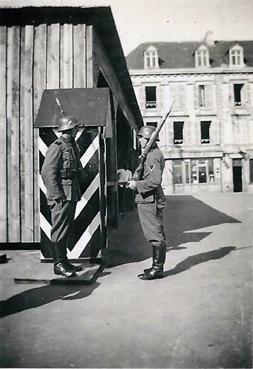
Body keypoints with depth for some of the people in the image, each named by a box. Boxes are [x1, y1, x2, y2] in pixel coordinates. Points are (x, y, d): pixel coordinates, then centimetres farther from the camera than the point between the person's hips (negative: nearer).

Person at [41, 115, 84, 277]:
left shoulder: (72, 146, 16)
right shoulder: (57, 147, -12)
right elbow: (47, 172, -18)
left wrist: (77, 192, 16)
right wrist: (58, 196, -21)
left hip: (72, 195, 9)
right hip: (62, 196, -9)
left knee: (67, 229, 15)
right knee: (60, 230, -2)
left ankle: (64, 261, 25)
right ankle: (59, 264, 7)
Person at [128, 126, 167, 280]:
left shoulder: (154, 156, -16)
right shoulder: (150, 154, 17)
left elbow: (155, 181, -24)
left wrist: (137, 185, -15)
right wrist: (134, 180, 12)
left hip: (151, 201, -11)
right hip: (147, 200, 11)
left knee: (156, 235, -3)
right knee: (155, 234, 15)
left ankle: (158, 269, 6)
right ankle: (157, 266, 26)